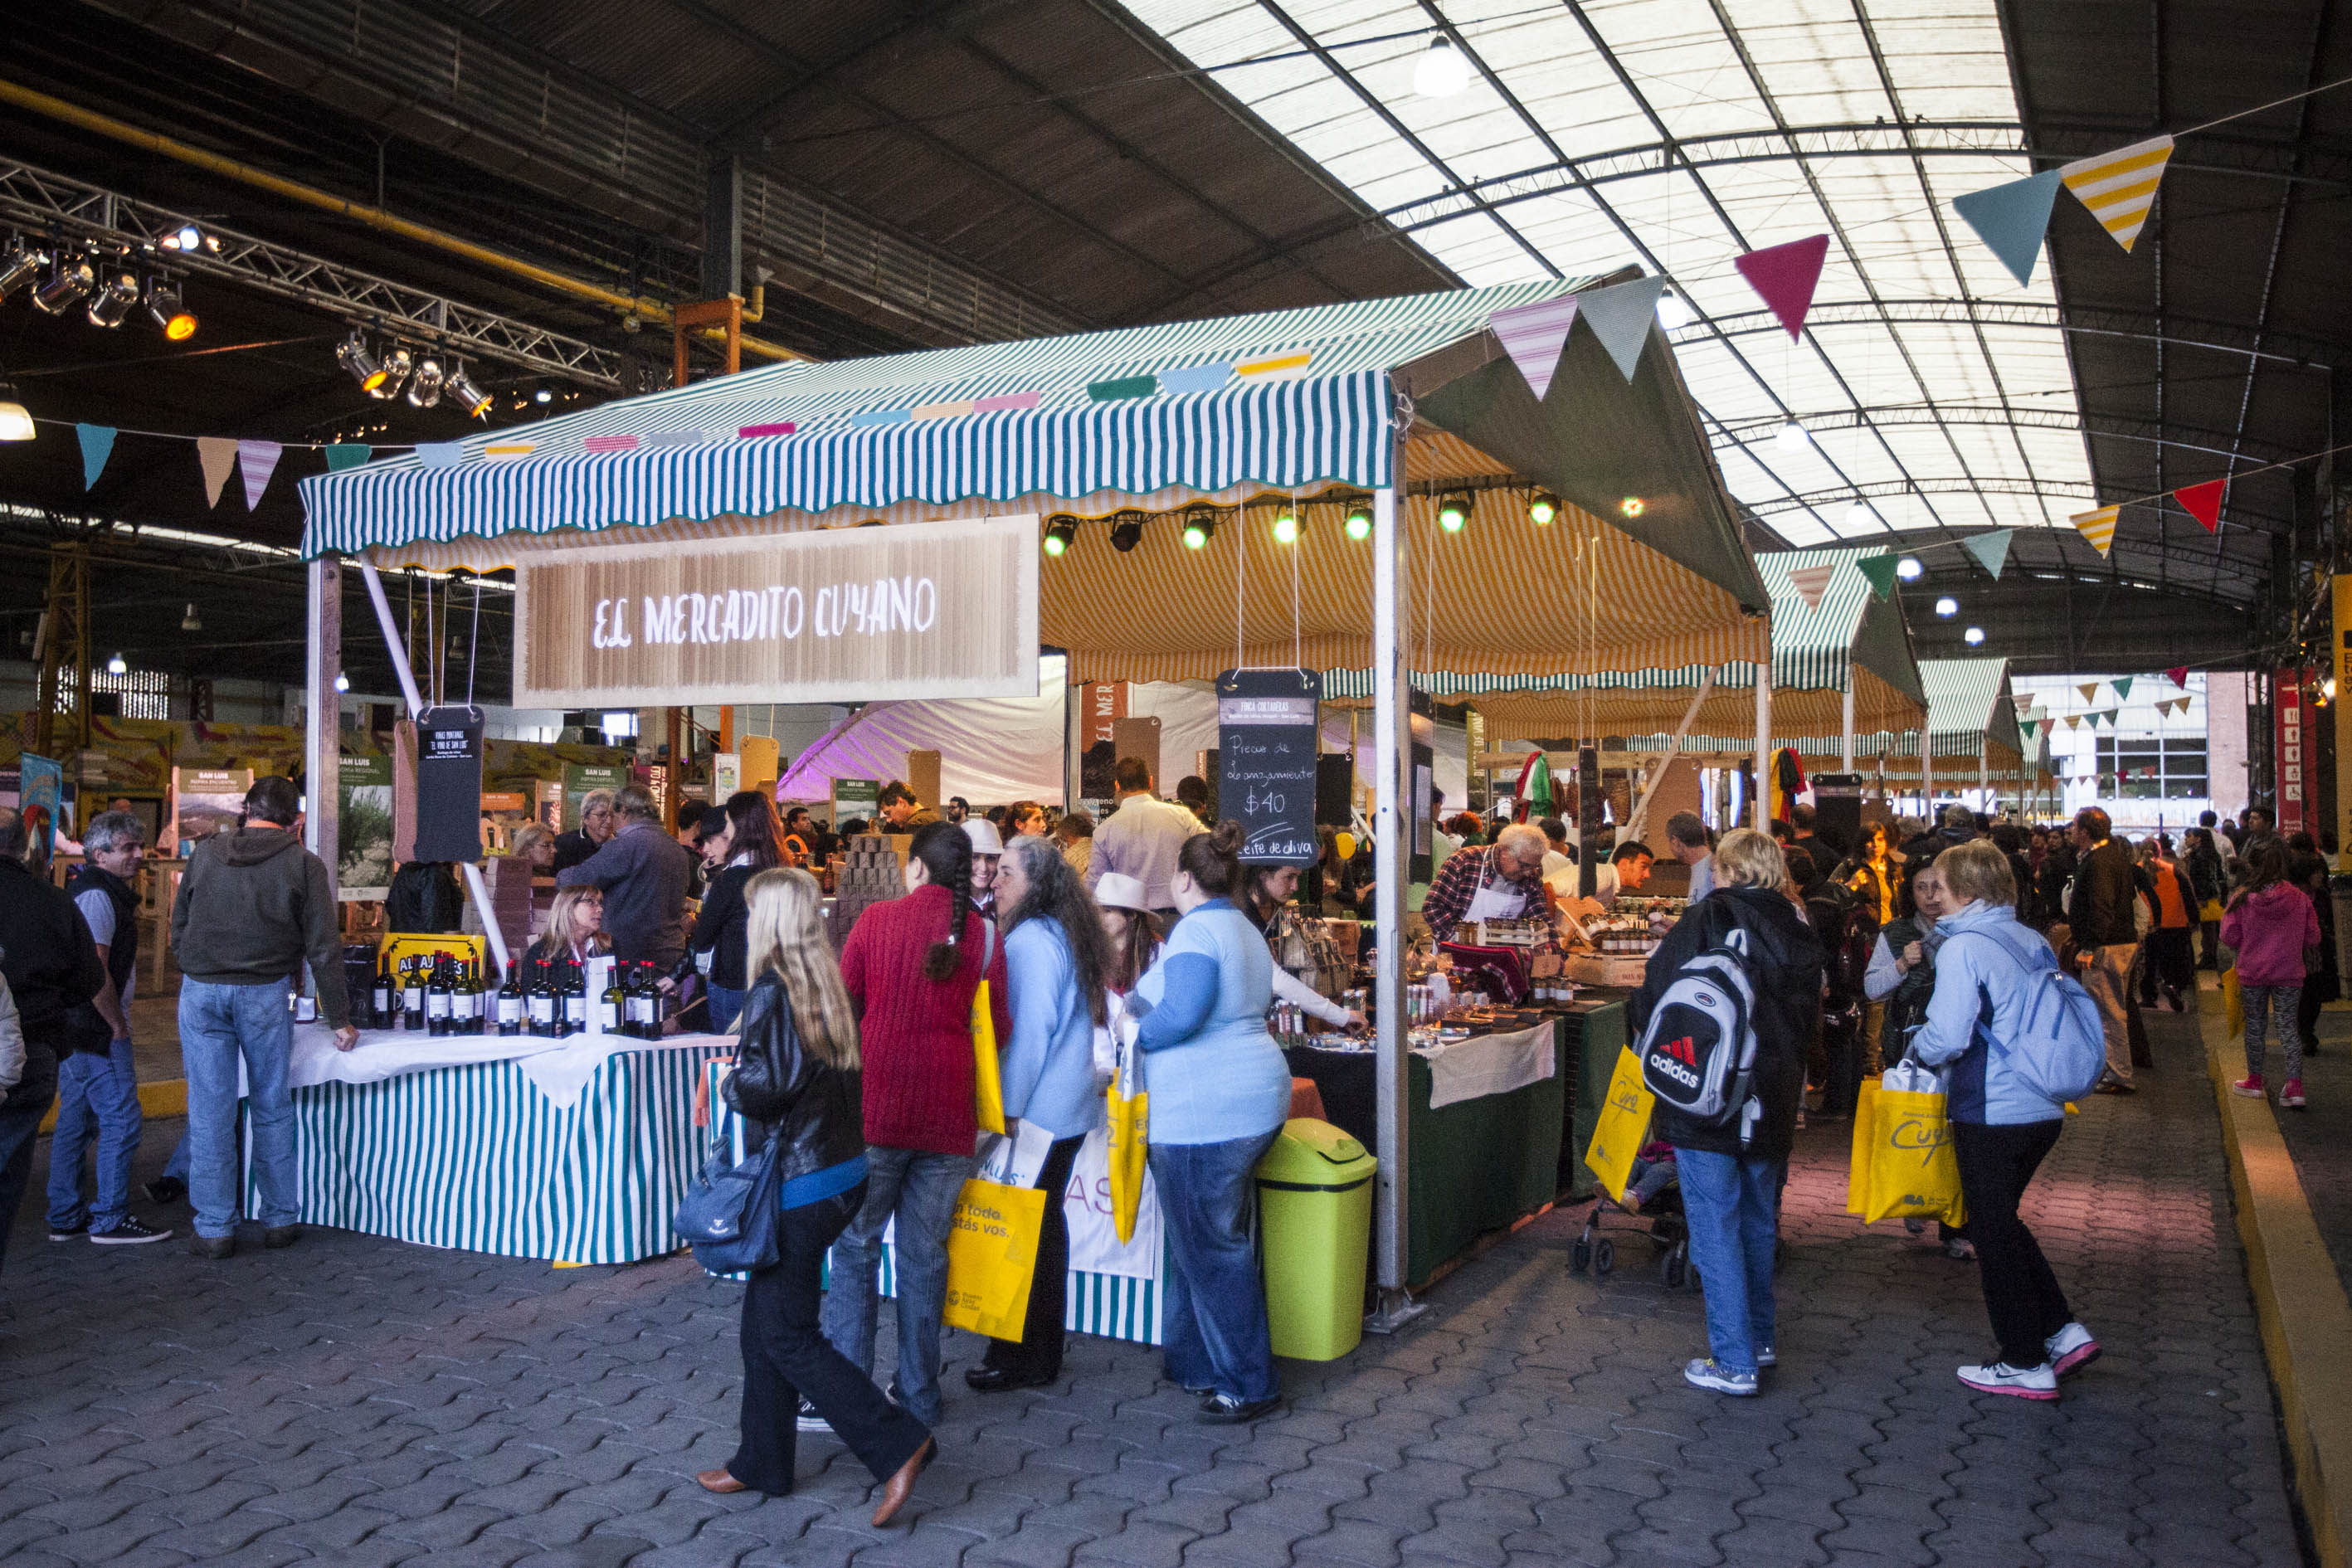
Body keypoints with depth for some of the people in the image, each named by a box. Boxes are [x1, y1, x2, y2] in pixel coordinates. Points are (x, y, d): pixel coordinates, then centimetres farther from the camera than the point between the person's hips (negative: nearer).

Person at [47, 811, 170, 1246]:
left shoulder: (100, 890, 17)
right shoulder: (98, 896, -16)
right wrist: (119, 1025, -15)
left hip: (72, 1030, 11)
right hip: (97, 1031, -11)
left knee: (74, 1123, 14)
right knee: (122, 1121, -5)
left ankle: (65, 1218, 21)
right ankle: (110, 1221, 0)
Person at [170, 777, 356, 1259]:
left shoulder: (206, 852, 5)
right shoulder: (303, 864, -2)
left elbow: (178, 927, 13)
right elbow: (323, 947, -2)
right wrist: (339, 1019, 3)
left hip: (200, 992, 1)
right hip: (264, 997, -1)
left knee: (210, 1114, 5)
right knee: (272, 1109, 11)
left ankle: (214, 1229, 9)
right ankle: (279, 1220, 17)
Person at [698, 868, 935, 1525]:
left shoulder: (770, 992, -16)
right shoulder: (828, 985, 7)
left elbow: (764, 1087, -23)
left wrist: (729, 1083, -3)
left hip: (797, 1182, -8)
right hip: (843, 1168, 8)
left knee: (787, 1335, 1)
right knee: (765, 1320, 18)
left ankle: (897, 1445, -4)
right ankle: (761, 1463, 28)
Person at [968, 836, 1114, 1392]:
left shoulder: (1029, 940, -15)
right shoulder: (1065, 934, 14)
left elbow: (1029, 1031, -18)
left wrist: (1007, 1110, -14)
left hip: (1037, 1111, -10)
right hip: (1070, 1107, 10)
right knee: (1046, 1222, 15)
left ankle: (1017, 1360, 6)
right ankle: (1044, 1353, 24)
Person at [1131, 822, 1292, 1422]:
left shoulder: (1196, 931, -14)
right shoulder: (1246, 930, 16)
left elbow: (1182, 1014, -25)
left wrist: (1134, 1036, -7)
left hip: (1204, 1113, -10)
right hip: (1254, 1098, 10)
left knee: (1209, 1248, 0)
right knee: (1216, 1239, 17)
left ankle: (1248, 1383, 8)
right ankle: (1198, 1364, 26)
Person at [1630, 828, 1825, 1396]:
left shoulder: (1707, 921, -13)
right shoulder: (1799, 934, 3)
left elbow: (1651, 1002, -12)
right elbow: (1809, 1019, 12)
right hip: (1772, 1105, 6)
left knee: (1716, 1229, 1)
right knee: (1758, 1225, 20)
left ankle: (1733, 1362, 3)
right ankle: (1758, 1339, 32)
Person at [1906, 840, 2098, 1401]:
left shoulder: (1963, 948, -16)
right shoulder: (2034, 943, 7)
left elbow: (1946, 1036, -22)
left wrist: (1915, 1048, 0)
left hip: (1992, 1115, -8)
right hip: (2042, 1108, 8)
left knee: (1993, 1232, 6)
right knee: (2003, 1221, 23)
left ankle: (2026, 1364, 15)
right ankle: (2063, 1331, 21)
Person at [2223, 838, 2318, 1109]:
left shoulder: (2242, 899, -12)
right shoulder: (2300, 898, -8)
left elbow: (2230, 937, -6)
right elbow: (2313, 938, 0)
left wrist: (2227, 913, 9)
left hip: (2252, 973, 0)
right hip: (2289, 974, 1)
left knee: (2255, 1025, 13)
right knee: (2288, 1025, 6)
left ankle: (2254, 1081, 24)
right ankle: (2295, 1085, -4)